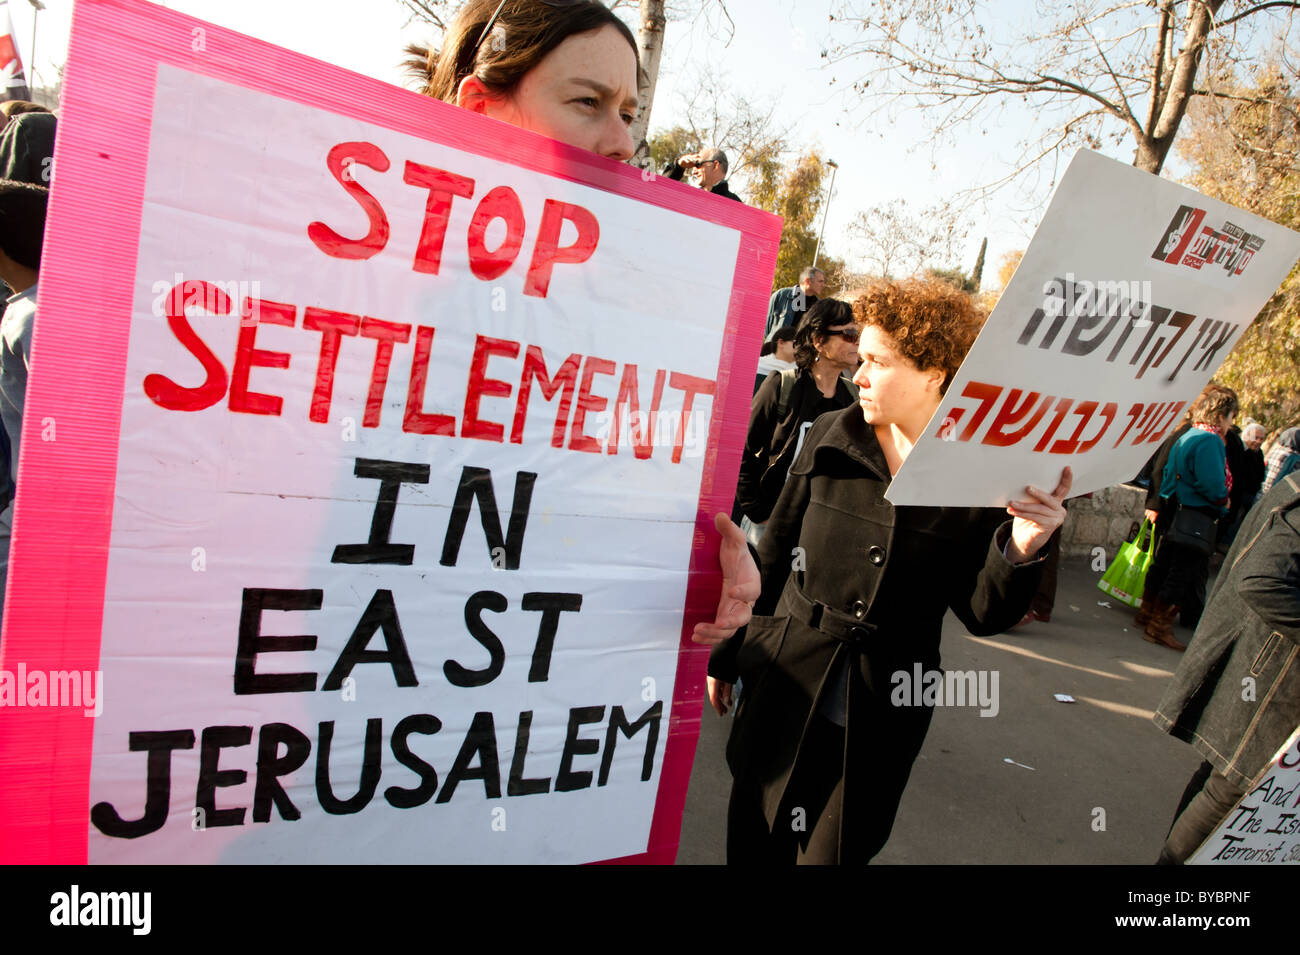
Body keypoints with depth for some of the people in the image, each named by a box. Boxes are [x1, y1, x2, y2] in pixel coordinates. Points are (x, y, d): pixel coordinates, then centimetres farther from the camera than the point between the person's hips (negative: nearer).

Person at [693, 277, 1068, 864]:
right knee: (755, 845, 14)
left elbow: (982, 615, -4)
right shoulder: (830, 437, -3)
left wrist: (1020, 550, -23)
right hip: (784, 688, 2)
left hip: (882, 716, -1)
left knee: (835, 852, 14)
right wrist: (728, 654, 8)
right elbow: (774, 556, 3)